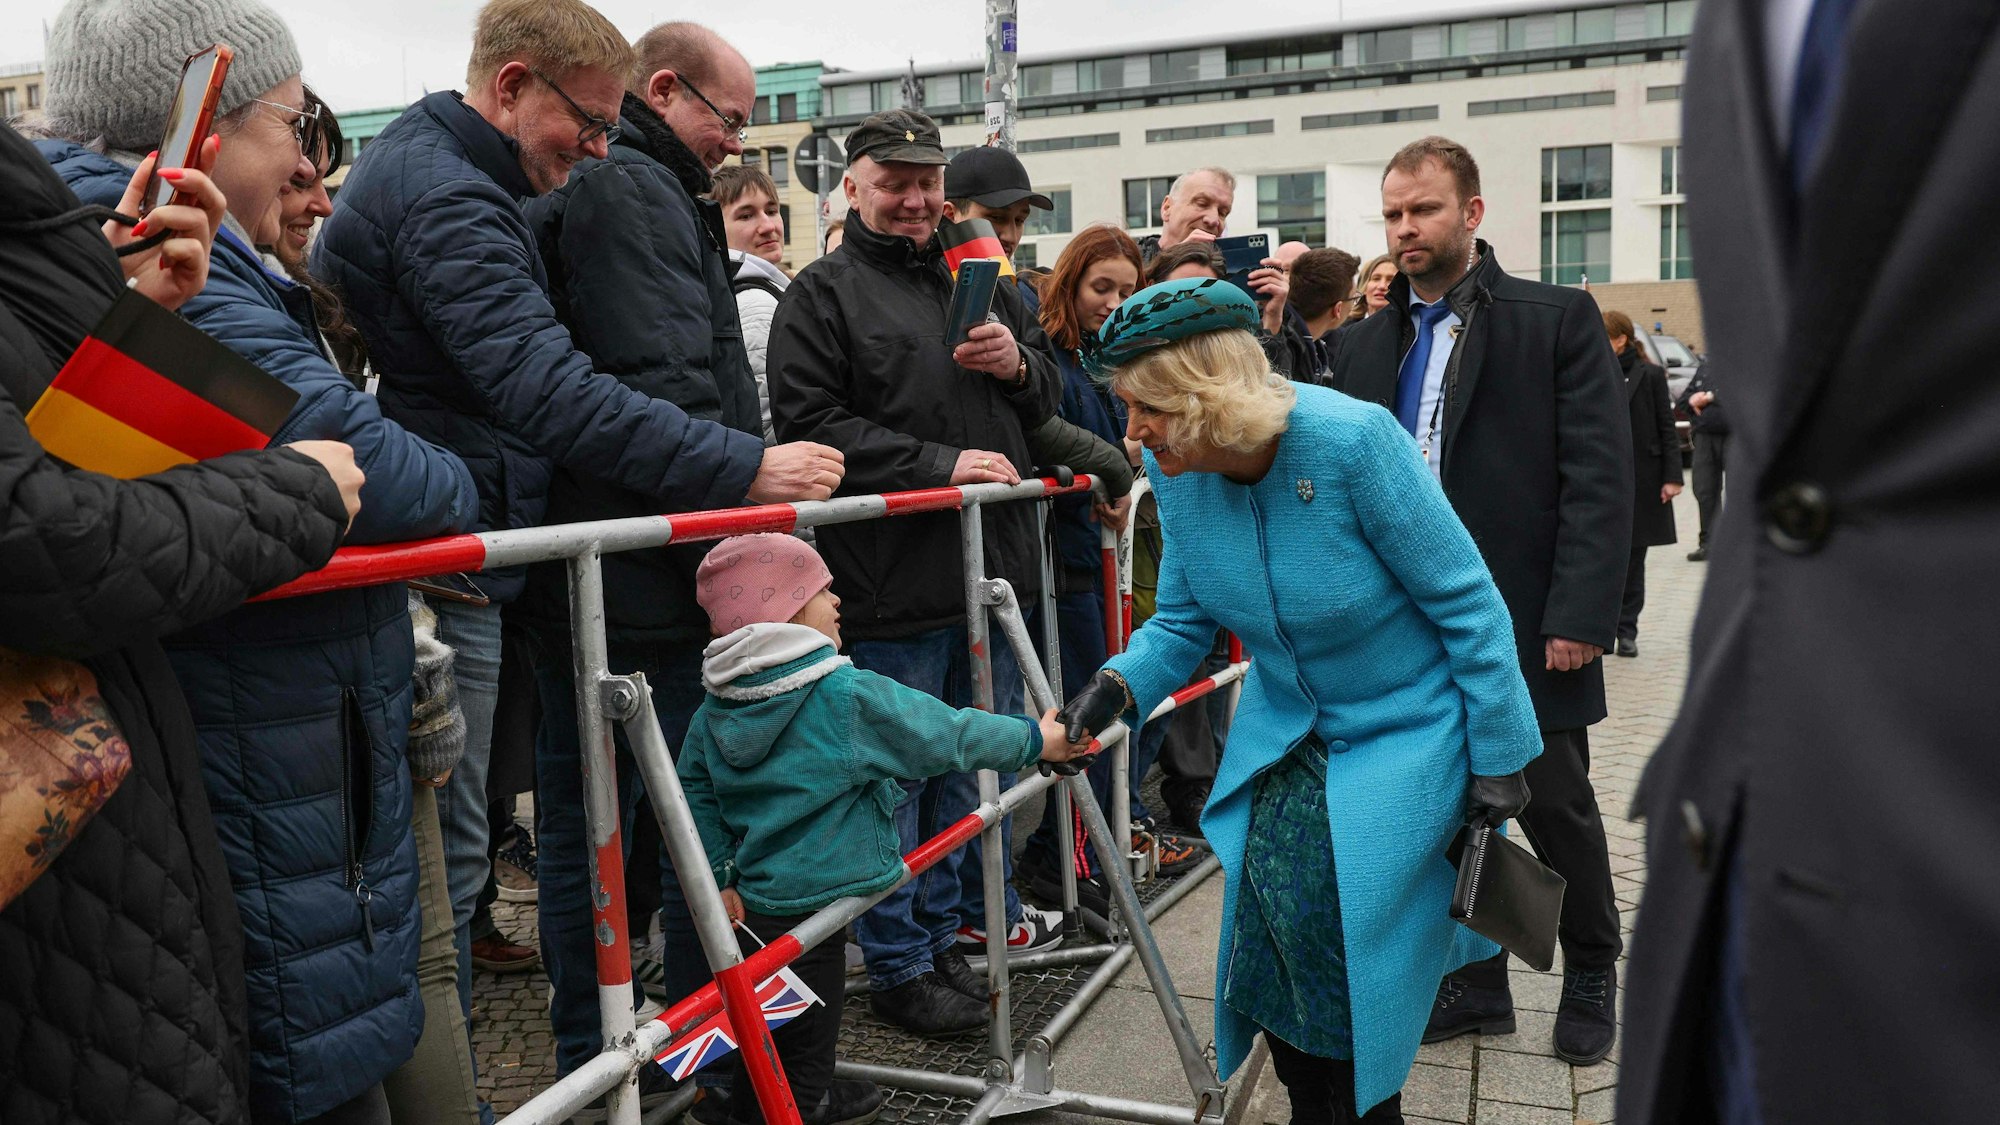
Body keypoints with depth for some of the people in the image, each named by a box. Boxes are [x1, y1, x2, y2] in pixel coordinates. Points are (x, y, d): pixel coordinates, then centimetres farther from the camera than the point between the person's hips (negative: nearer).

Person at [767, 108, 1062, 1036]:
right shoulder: (824, 293, -4)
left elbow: (1047, 401, 22)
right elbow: (810, 427, -15)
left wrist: (1019, 364, -2)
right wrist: (942, 463, -19)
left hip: (992, 565, 7)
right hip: (892, 578, -7)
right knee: (896, 771, 3)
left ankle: (961, 913, 35)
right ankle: (900, 963, 18)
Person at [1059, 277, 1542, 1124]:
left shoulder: (1351, 439, -27)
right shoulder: (1173, 470, -10)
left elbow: (1465, 602, -18)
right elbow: (1185, 618, 1)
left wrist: (1496, 760, -15)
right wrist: (1121, 683, -19)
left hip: (1402, 728, -5)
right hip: (1283, 728, 5)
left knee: (1345, 902, -15)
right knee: (1267, 899, -5)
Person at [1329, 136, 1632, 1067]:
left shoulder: (1560, 319, -2)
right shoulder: (1367, 345, 11)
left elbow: (1599, 478, -8)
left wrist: (1580, 615, -15)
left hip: (1525, 623, -3)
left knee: (1556, 807, 9)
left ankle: (1591, 973, 33)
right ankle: (1475, 982, 29)